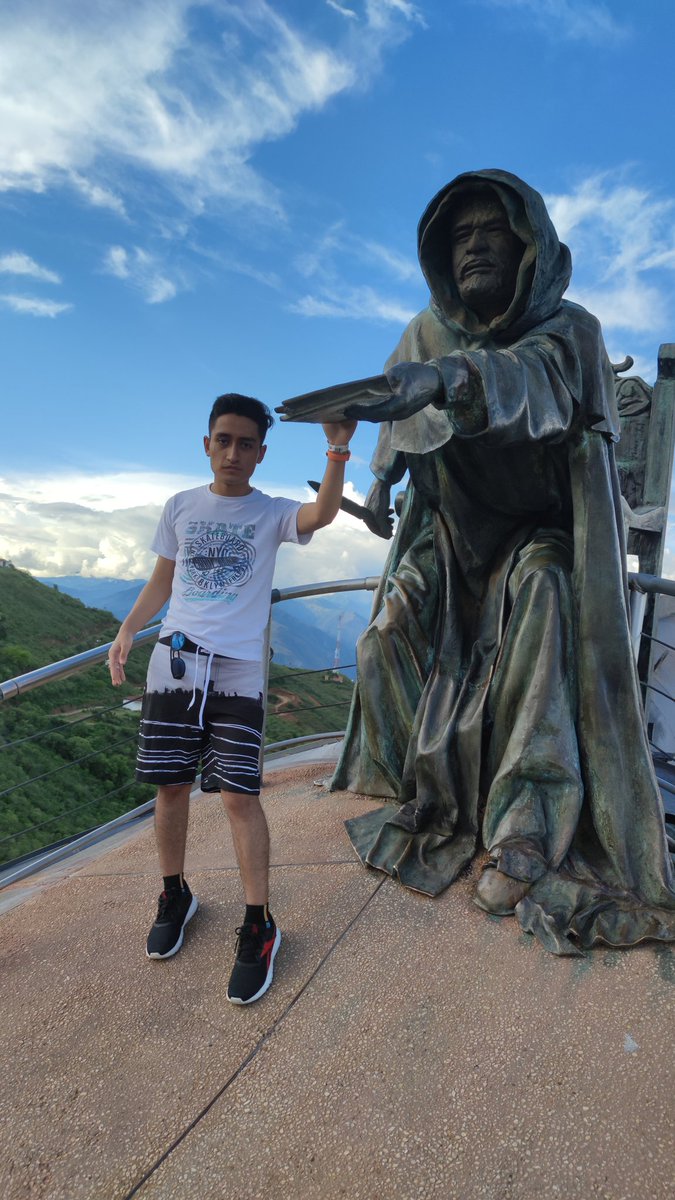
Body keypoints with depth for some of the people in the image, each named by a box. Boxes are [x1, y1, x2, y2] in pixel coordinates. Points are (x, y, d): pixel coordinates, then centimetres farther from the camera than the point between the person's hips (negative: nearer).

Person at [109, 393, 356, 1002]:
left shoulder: (272, 512, 3)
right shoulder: (180, 506, 11)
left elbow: (323, 513, -19)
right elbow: (161, 581, 16)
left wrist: (338, 450, -31)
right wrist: (128, 628, 2)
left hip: (239, 669, -3)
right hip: (175, 660, 3)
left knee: (239, 795, -4)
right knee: (171, 786, 9)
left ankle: (258, 927, 11)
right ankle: (175, 896, 32)